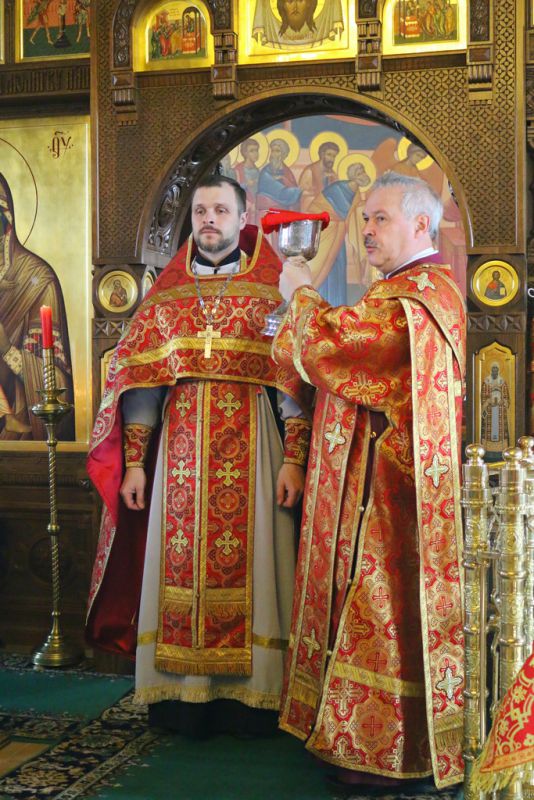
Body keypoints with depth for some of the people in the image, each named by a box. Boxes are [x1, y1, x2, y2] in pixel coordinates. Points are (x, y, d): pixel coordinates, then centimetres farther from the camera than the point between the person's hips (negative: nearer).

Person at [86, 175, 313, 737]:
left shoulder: (273, 289, 5)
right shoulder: (166, 293, 13)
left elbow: (295, 381, 0)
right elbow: (139, 380, 9)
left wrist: (294, 459, -9)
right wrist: (134, 462, 3)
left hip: (251, 450, -2)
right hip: (180, 452, 2)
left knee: (248, 564, -1)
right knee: (179, 567, 2)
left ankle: (249, 699, 9)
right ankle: (182, 698, 11)